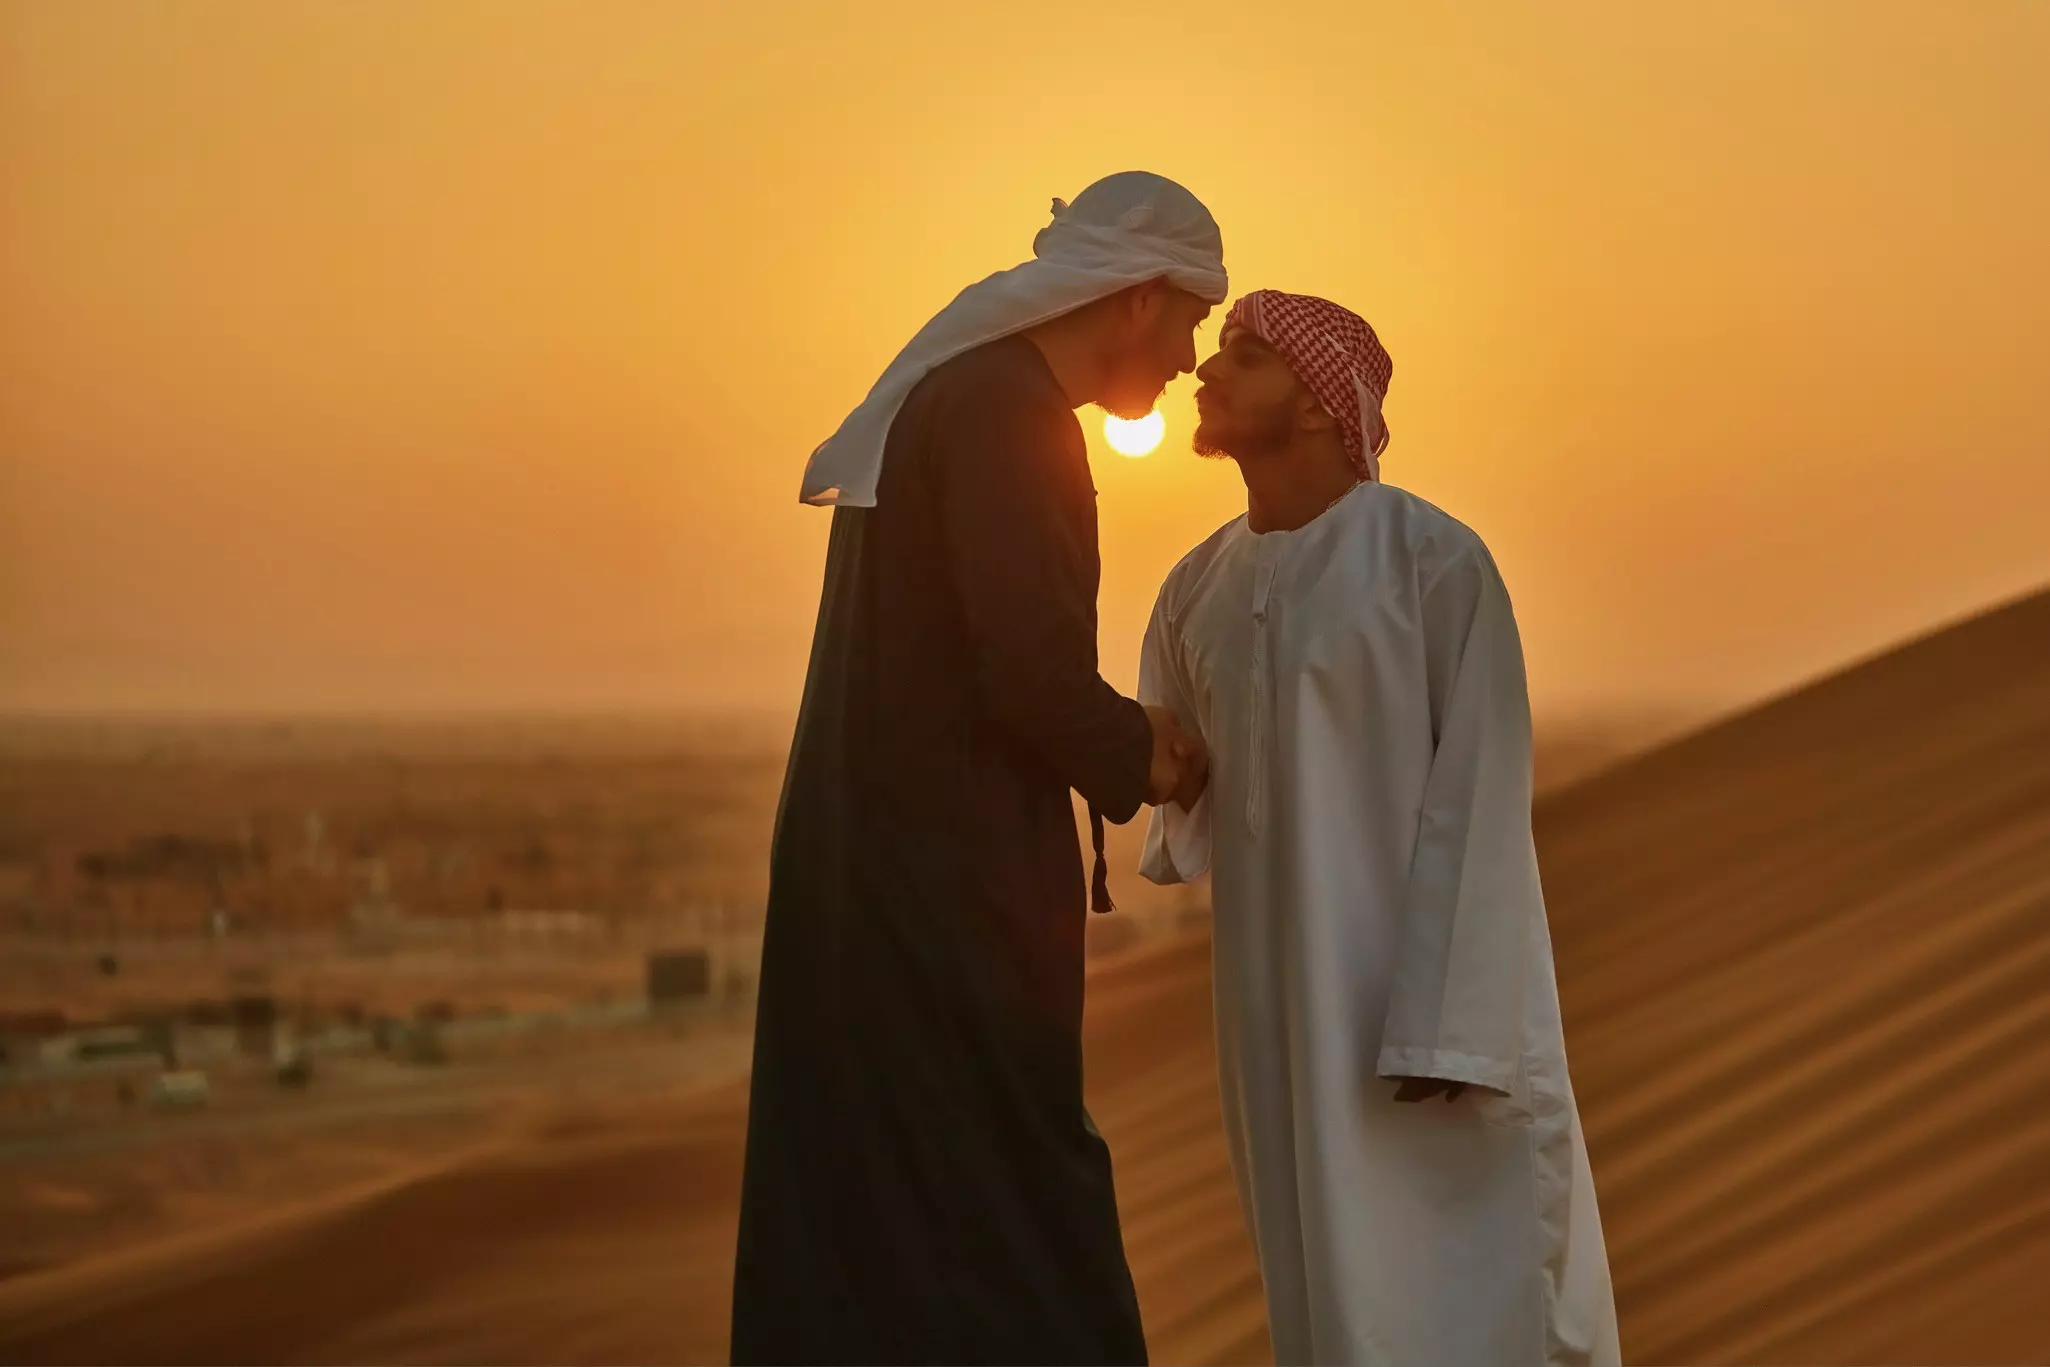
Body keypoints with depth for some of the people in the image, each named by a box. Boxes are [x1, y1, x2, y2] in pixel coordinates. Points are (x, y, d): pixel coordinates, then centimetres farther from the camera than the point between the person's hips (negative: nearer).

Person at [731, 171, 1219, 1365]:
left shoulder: (944, 396, 16)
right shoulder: (1007, 411, -15)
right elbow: (1035, 676, -22)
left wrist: (1120, 737, 12)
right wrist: (1140, 759, -2)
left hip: (871, 884, 10)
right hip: (950, 897, -10)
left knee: (863, 1262, 11)